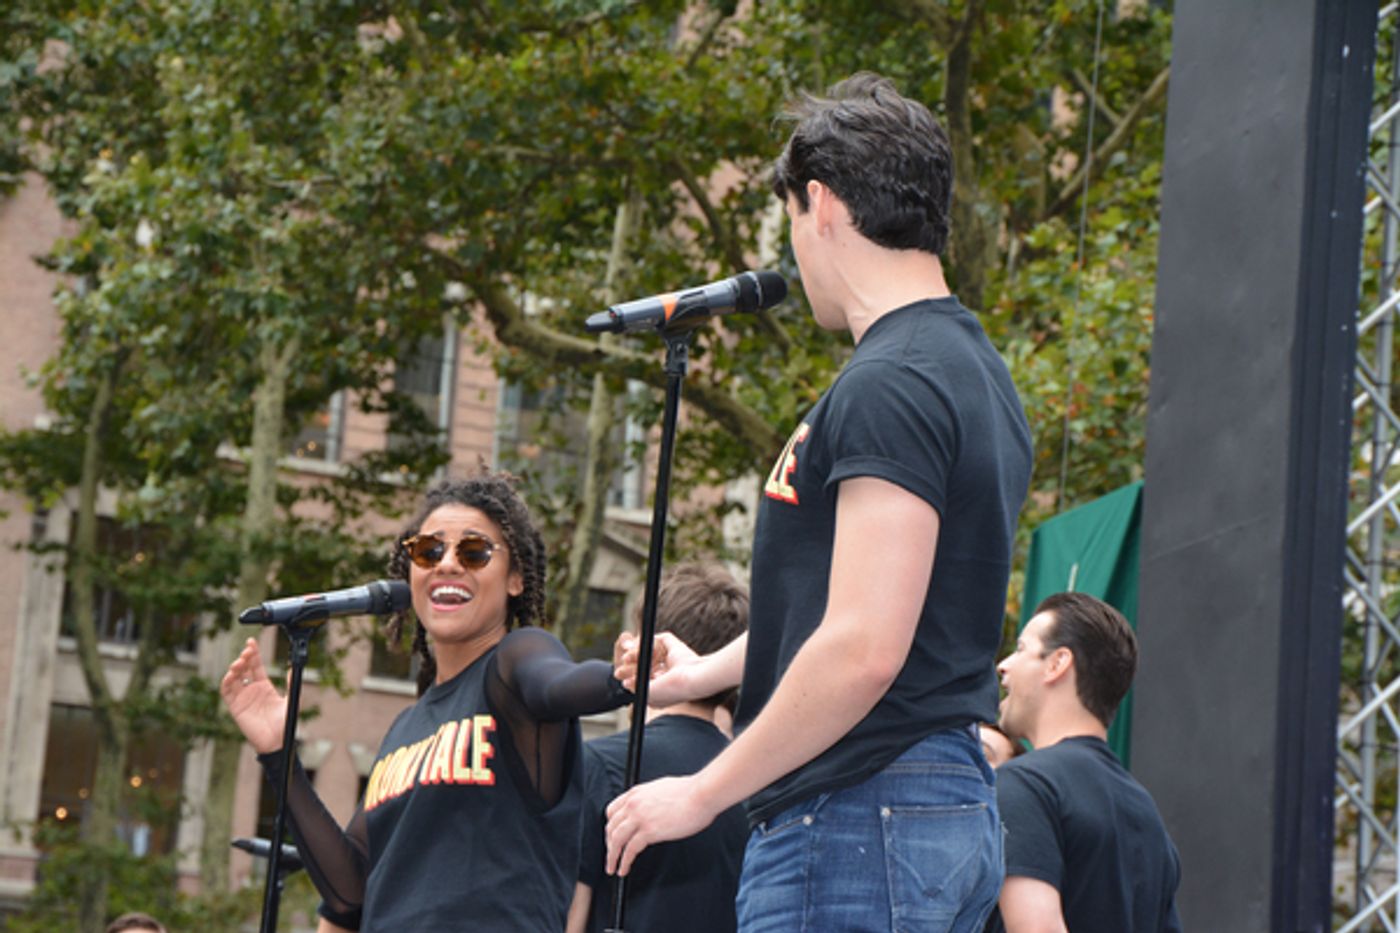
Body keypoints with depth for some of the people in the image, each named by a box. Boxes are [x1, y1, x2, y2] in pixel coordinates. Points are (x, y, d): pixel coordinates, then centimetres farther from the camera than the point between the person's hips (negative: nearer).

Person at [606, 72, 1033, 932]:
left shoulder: (889, 386, -15)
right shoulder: (971, 372, 17)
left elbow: (862, 649, -22)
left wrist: (703, 794, -13)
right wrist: (707, 672, 42)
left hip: (855, 823, -10)